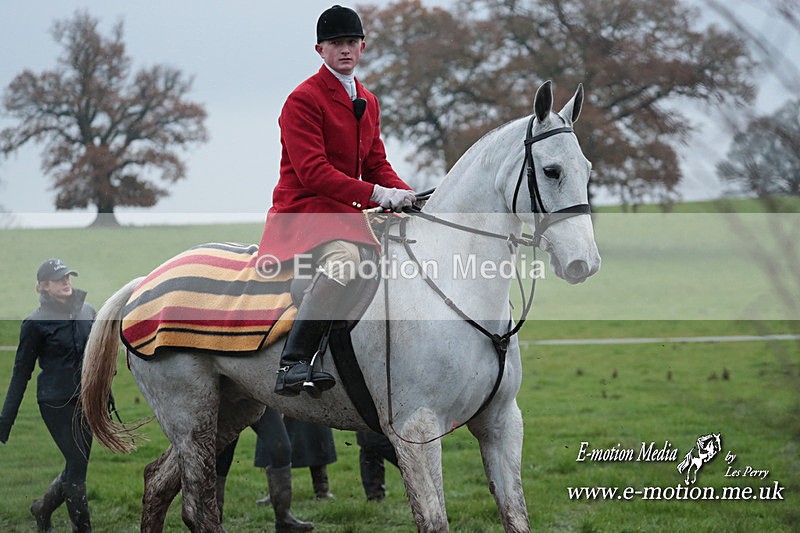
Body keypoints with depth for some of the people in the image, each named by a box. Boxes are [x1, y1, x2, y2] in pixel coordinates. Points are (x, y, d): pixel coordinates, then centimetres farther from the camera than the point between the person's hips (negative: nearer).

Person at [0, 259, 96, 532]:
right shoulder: (36, 323, -10)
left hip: (86, 400, 6)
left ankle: (43, 508, 36)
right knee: (77, 466, -7)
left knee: (78, 466, 10)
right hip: (57, 404, -6)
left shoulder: (87, 312, 5)